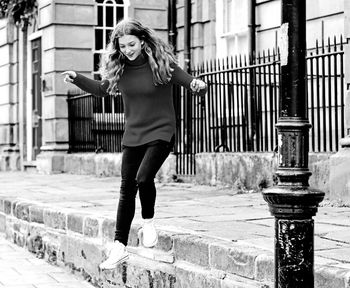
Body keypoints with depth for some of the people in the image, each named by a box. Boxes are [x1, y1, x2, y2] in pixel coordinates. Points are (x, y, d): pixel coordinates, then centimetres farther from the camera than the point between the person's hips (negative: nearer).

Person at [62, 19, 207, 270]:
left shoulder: (162, 64, -12)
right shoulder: (118, 69, 0)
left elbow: (194, 84, -11)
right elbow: (102, 90, 18)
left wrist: (199, 86, -35)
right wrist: (77, 79, 5)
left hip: (160, 133, -5)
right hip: (133, 136, 5)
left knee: (143, 178, -25)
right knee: (126, 189, 5)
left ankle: (148, 222, 3)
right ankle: (119, 247, 13)